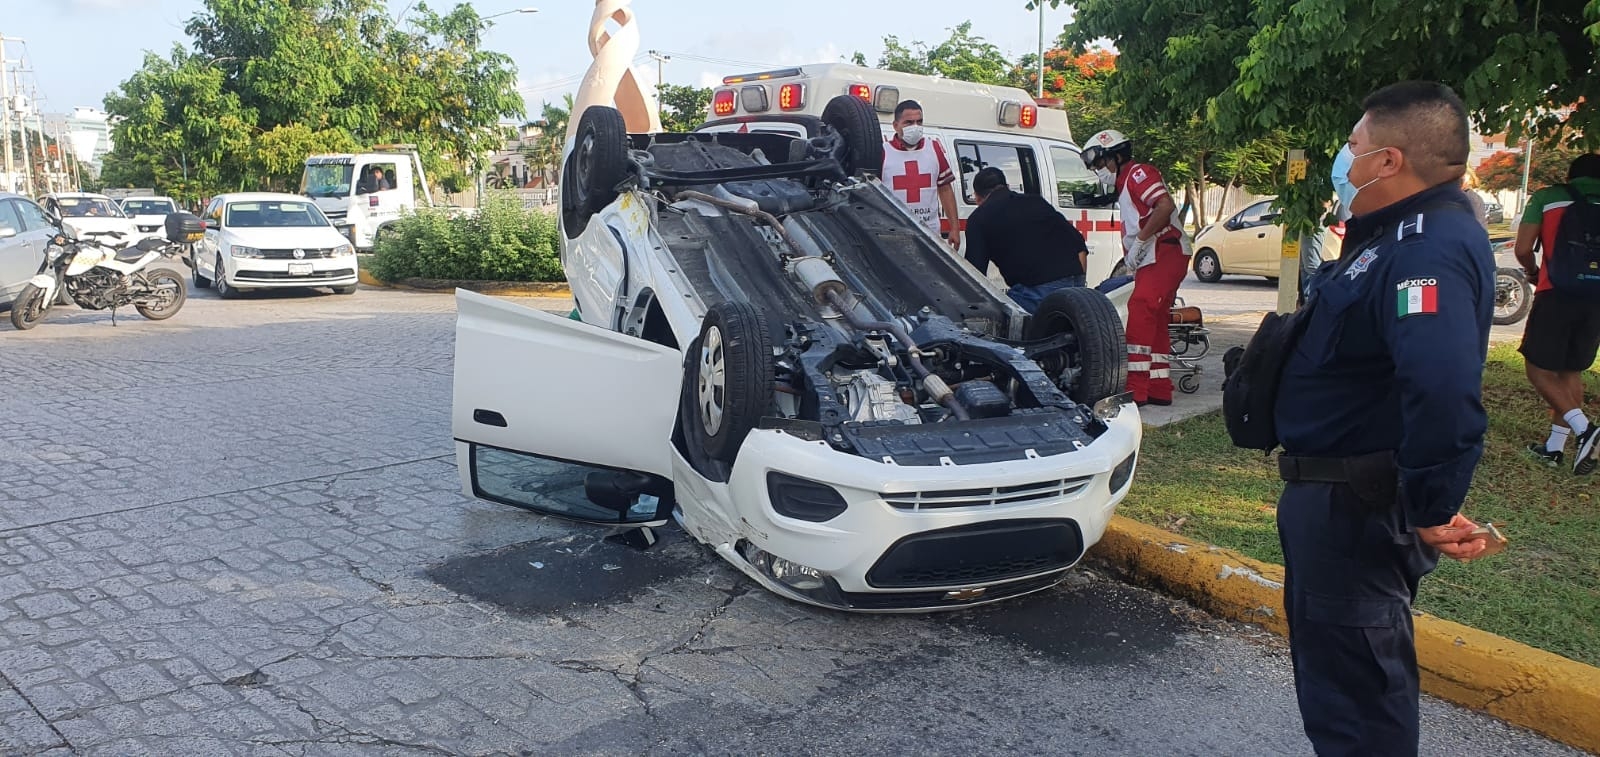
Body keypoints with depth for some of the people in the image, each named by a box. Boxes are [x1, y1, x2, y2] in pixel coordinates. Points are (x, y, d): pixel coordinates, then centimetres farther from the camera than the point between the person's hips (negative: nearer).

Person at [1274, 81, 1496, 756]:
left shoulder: (1431, 247, -25)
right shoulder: (1402, 235, 11)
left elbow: (1442, 384, -39)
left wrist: (1433, 509, -31)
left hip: (1355, 510, -11)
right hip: (1336, 495, 11)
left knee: (1355, 695, 1)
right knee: (1333, 668, 25)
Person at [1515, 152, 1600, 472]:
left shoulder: (1547, 197, 4)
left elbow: (1522, 249, -2)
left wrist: (1533, 273, 18)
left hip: (1556, 295, -4)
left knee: (1539, 369, 4)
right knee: (1571, 371, 14)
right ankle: (1554, 447, 15)